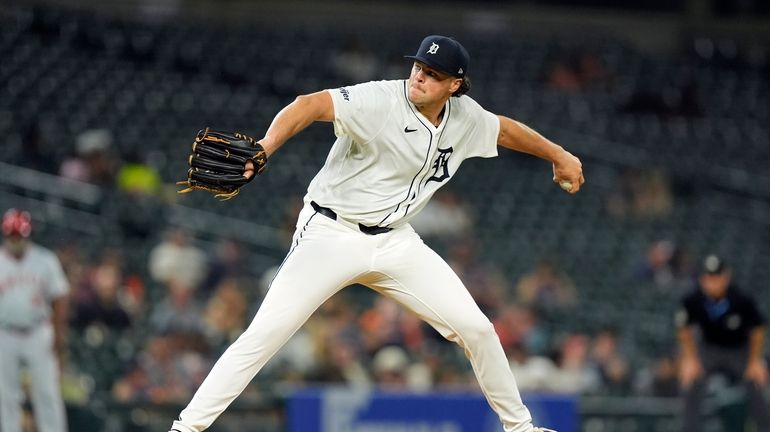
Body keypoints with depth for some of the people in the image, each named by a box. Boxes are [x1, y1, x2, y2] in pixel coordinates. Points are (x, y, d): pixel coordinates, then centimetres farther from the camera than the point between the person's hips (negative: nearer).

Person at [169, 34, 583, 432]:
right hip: (330, 234, -5)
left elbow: (505, 129, 21)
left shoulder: (465, 118, -1)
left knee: (476, 329, 1)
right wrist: (265, 147, -52)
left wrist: (559, 155, 33)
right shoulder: (381, 101, -21)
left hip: (394, 242, 6)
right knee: (263, 336, -15)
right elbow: (312, 104, -35)